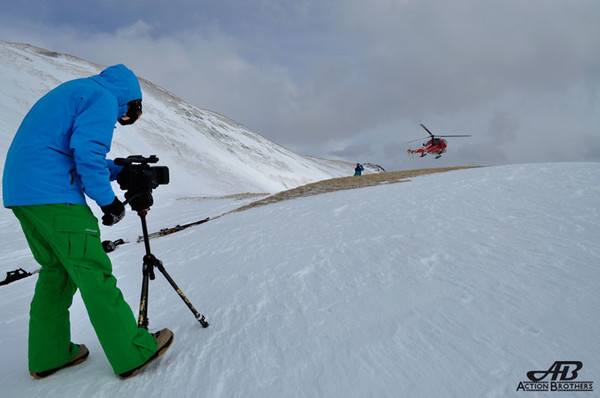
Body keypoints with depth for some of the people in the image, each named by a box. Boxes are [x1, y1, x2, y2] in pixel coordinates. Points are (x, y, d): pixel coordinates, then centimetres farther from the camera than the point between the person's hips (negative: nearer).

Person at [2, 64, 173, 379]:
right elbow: (87, 151, -20)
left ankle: (48, 355, 26)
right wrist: (108, 200, -11)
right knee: (93, 273, -8)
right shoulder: (103, 98, -5)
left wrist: (118, 169, 20)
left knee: (56, 270, 16)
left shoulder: (72, 91, 25)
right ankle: (133, 354, 1)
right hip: (54, 194, -10)